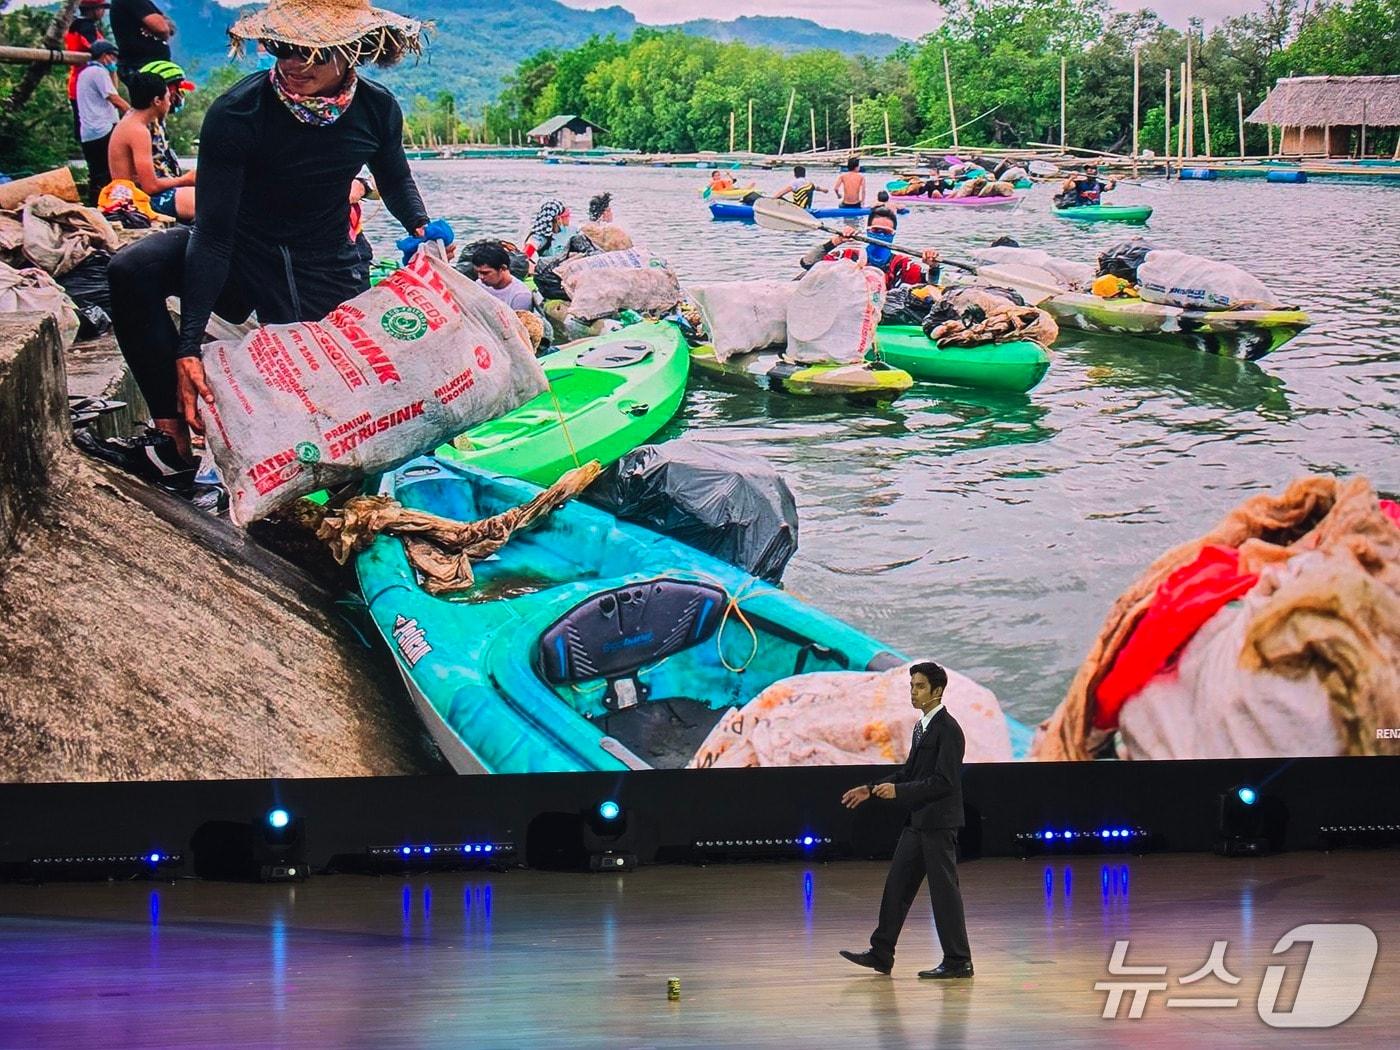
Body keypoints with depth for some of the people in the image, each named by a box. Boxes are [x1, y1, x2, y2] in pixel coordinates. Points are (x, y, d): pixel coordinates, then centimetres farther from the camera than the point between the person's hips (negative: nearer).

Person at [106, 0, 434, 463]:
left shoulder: (378, 110, -12)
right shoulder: (235, 113, -25)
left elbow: (395, 181, 13)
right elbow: (213, 235, -28)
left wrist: (420, 226, -10)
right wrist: (188, 349, -35)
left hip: (327, 268, 3)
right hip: (241, 251, -2)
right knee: (132, 270, -30)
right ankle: (173, 424, -21)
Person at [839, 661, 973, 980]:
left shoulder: (948, 729, -15)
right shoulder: (921, 726, 14)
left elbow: (944, 782, -21)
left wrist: (898, 791, -26)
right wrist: (871, 790, 11)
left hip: (938, 822, -9)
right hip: (917, 821, 9)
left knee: (944, 890, -3)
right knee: (897, 885, 10)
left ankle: (958, 962, 6)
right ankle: (881, 954, 17)